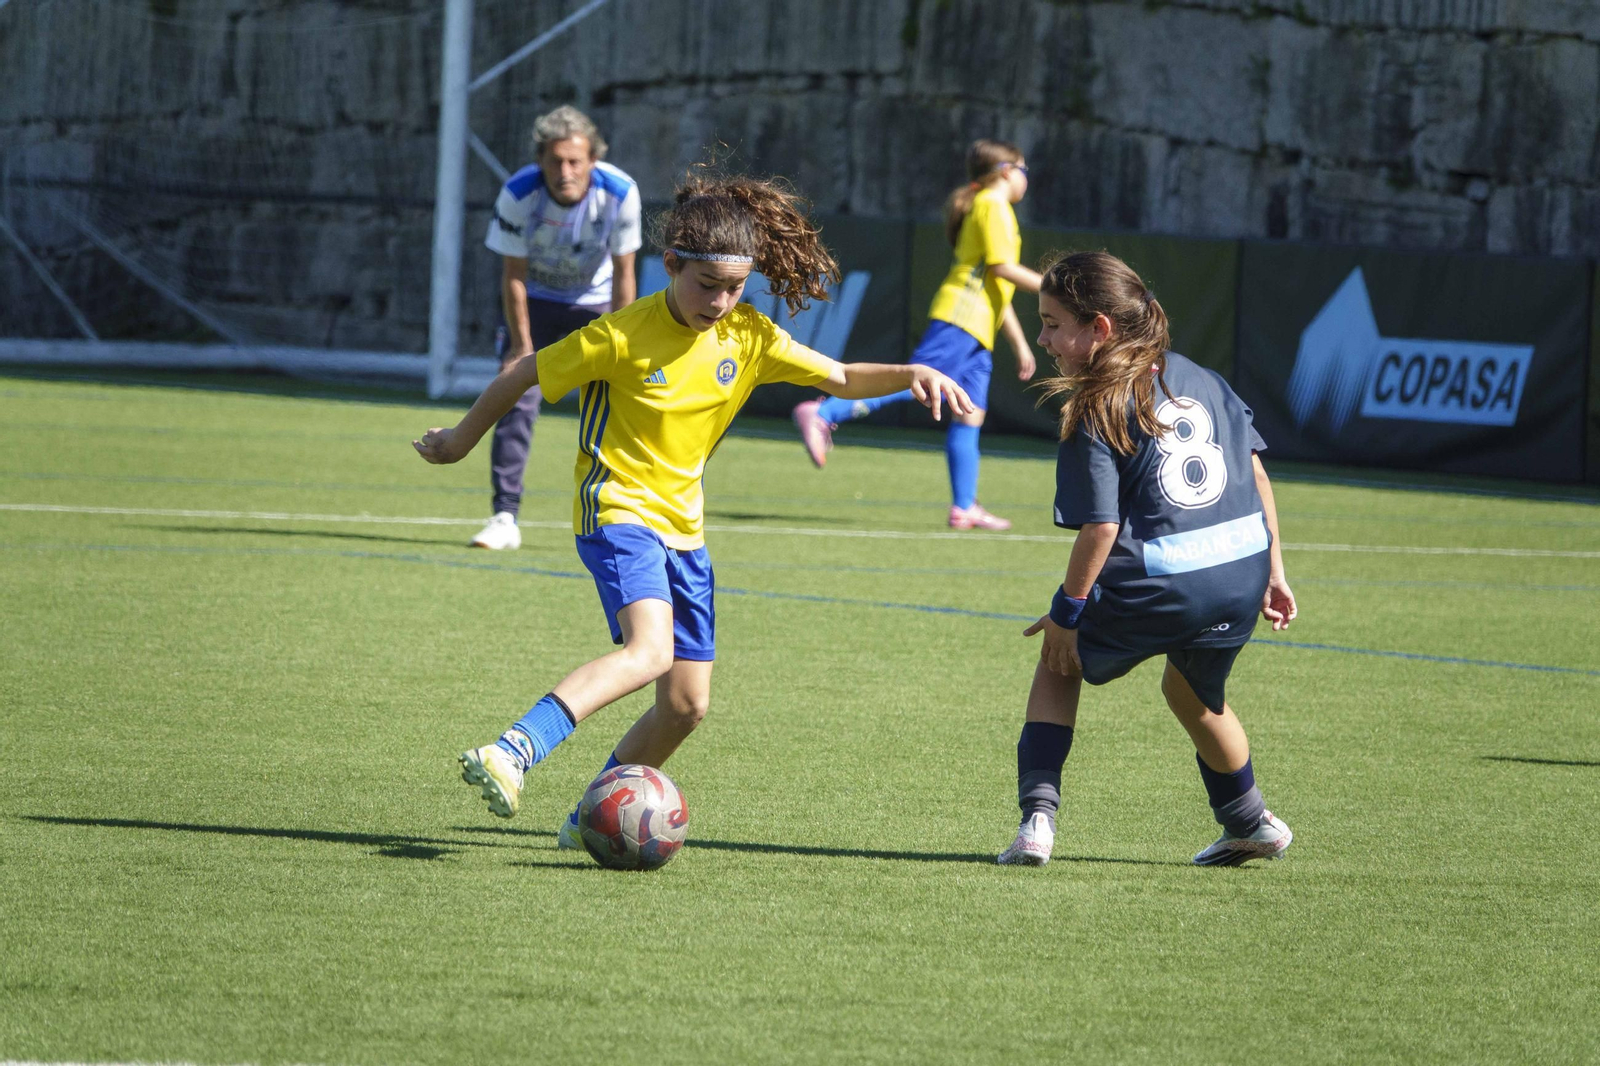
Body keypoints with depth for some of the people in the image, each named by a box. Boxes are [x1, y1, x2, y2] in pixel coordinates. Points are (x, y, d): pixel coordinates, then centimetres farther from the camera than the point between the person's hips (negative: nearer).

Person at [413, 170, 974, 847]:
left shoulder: (747, 335, 1)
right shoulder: (624, 337, -15)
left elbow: (842, 379, 7)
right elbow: (525, 373, -3)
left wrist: (913, 375, -12)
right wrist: (464, 437, 9)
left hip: (682, 528, 7)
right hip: (619, 510, -7)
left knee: (687, 703, 6)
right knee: (650, 648, -32)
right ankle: (511, 755, -41)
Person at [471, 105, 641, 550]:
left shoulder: (620, 193, -27)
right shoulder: (518, 194, -28)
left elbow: (623, 275, -16)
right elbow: (513, 275, -17)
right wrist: (522, 345, -16)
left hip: (595, 303, 1)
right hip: (535, 301, -1)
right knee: (517, 401, -13)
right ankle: (505, 518, -11)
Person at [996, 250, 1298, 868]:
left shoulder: (1096, 414, -8)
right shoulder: (1199, 377, 12)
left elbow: (1100, 527, -13)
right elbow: (1255, 474, 14)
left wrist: (1067, 611, -3)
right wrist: (1272, 572, 19)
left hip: (1161, 588, -6)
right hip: (1242, 574, 6)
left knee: (1059, 665, 19)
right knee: (1194, 691, 34)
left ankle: (1037, 818, 6)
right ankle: (1250, 825, 46)